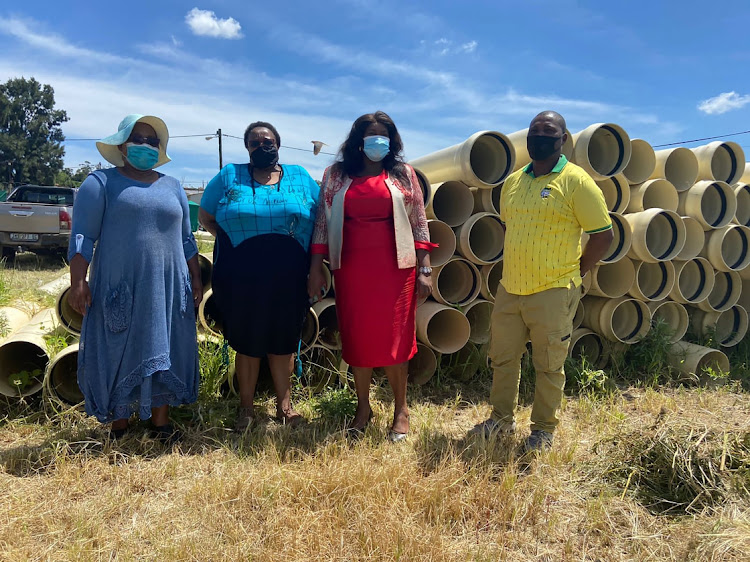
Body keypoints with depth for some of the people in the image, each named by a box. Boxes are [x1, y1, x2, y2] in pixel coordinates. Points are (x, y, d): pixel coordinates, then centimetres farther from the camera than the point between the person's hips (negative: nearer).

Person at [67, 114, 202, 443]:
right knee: (118, 354, 4)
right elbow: (82, 237, -5)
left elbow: (186, 240, 17)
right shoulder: (101, 183, 2)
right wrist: (78, 283, -14)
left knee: (164, 354, 7)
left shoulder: (172, 187, 15)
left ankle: (160, 421, 19)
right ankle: (119, 424, 18)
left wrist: (196, 279, 12)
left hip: (168, 289, 4)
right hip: (120, 289, -3)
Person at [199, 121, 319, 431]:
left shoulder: (301, 177, 7)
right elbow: (205, 216, 9)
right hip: (242, 278, -1)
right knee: (247, 342, 9)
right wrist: (230, 241, -2)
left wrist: (317, 266, 1)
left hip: (289, 278, 1)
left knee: (284, 341, 10)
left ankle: (284, 404, 27)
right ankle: (246, 407, 25)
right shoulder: (229, 176, 5)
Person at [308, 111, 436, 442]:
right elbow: (322, 223, 7)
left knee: (394, 338, 2)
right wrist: (316, 268, 2)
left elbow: (419, 223, 4)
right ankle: (363, 407, 25)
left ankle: (401, 409, 19)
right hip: (351, 270, 1)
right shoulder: (336, 175, 7)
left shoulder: (403, 174, 6)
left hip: (395, 268, -1)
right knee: (356, 337, 8)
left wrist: (424, 269, -2)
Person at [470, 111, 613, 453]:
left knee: (549, 366, 8)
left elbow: (603, 234, -7)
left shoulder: (576, 181, -9)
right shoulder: (513, 181, 10)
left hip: (552, 293, -6)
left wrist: (574, 273, -2)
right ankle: (502, 418, 34)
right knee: (502, 358, 15)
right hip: (509, 289, 6)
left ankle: (544, 429, 26)